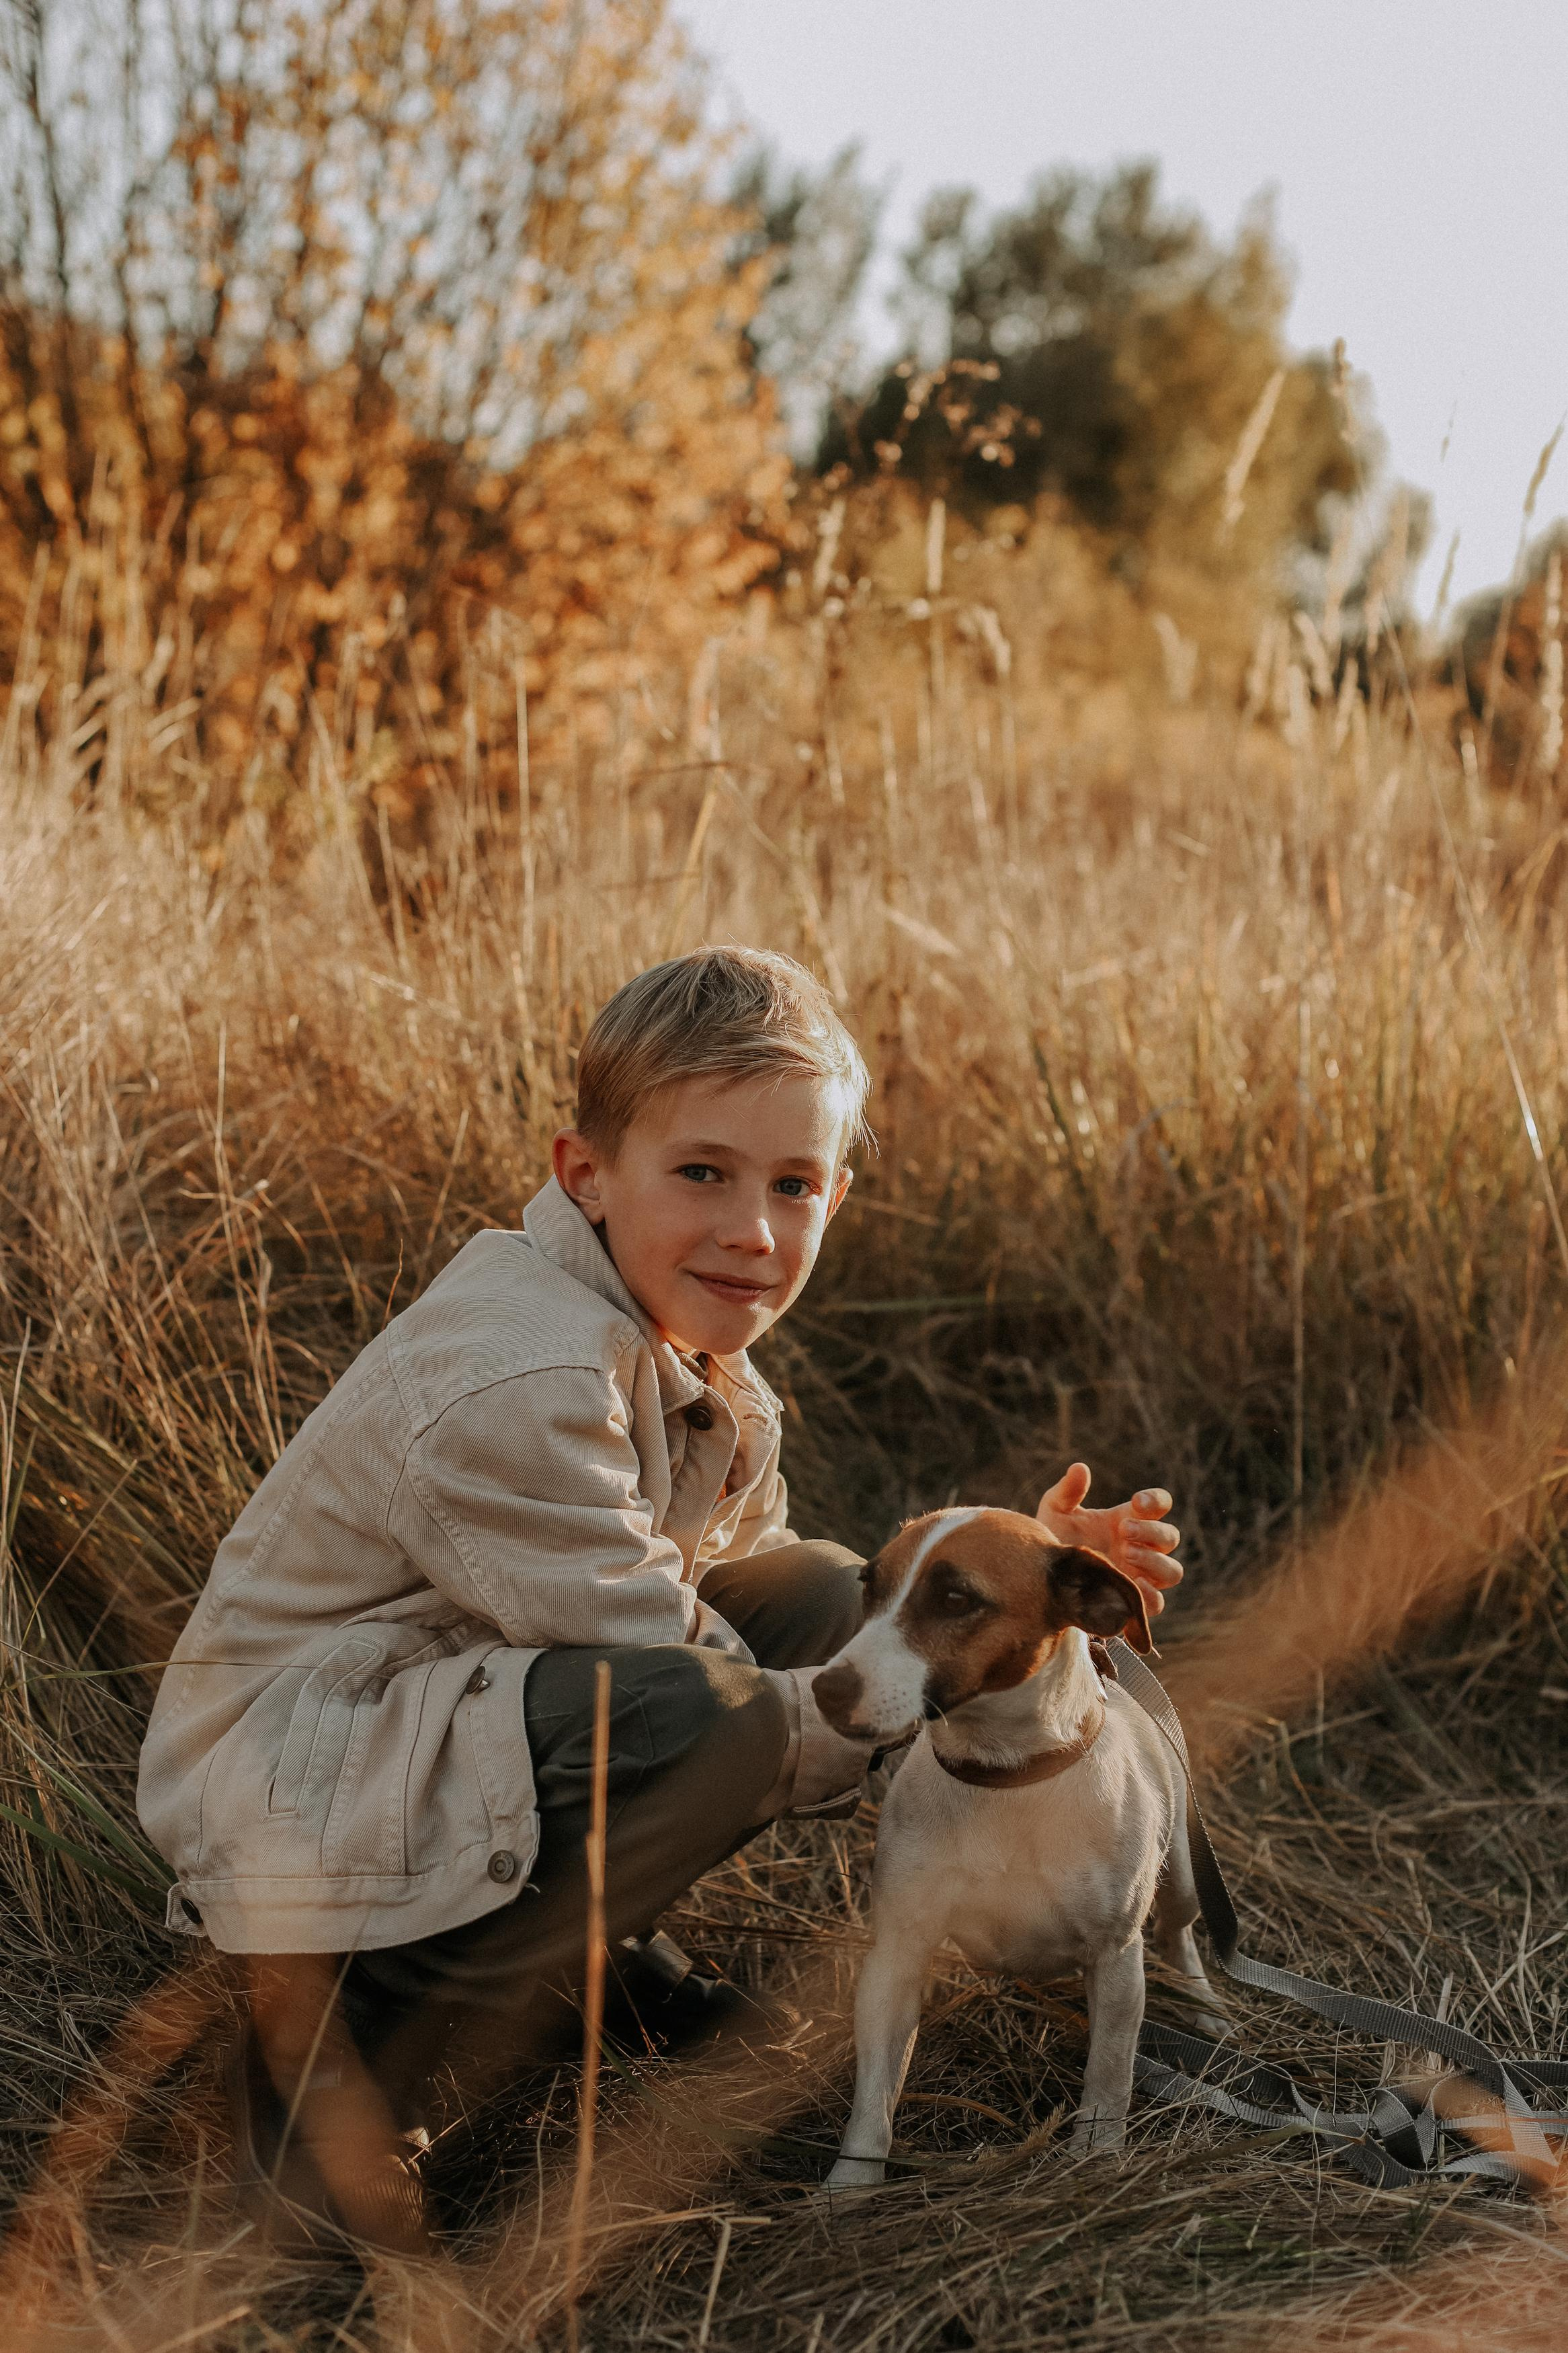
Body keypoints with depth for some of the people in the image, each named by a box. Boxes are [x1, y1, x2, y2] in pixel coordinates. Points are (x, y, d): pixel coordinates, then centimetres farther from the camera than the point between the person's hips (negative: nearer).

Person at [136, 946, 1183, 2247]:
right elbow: (707, 1713, -24)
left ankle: (588, 1934, 11)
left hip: (454, 1719, 9)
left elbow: (754, 1585, 12)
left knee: (829, 1601, 4)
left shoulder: (698, 1350, 3)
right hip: (287, 1790, -9)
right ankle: (352, 2035, -14)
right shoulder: (514, 1388, -27)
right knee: (701, 1715, -33)